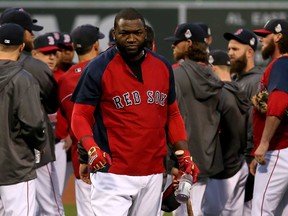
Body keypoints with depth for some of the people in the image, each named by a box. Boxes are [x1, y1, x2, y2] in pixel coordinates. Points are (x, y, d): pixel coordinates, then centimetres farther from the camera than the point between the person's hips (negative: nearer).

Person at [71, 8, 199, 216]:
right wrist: (91, 148, -25)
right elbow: (80, 115, -7)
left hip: (153, 174, 5)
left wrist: (184, 155, 6)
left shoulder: (163, 67, 10)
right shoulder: (98, 68, -5)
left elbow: (172, 115, 17)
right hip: (112, 173, -5)